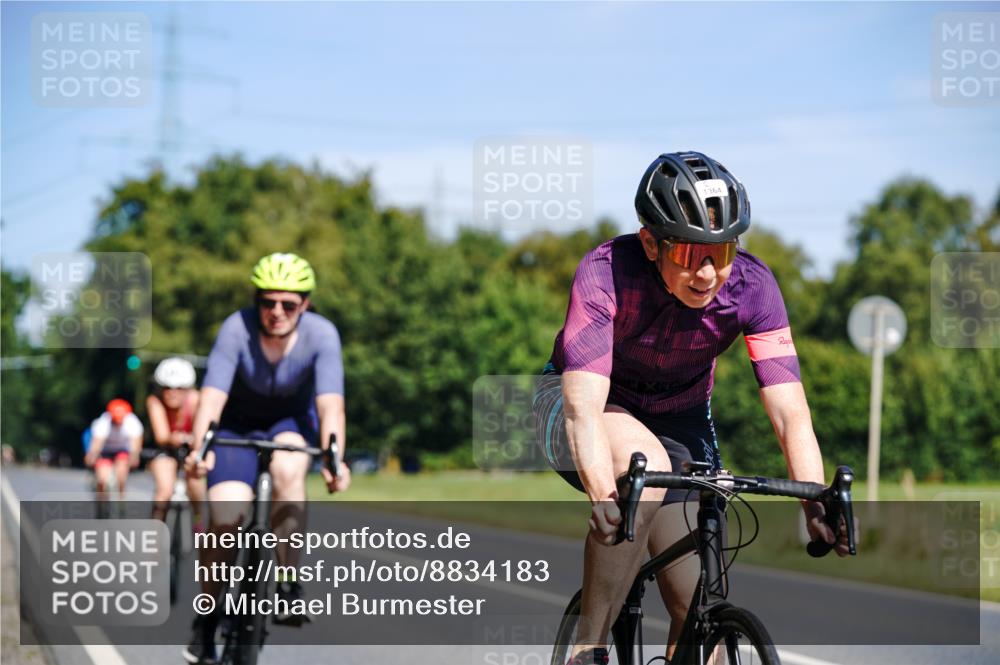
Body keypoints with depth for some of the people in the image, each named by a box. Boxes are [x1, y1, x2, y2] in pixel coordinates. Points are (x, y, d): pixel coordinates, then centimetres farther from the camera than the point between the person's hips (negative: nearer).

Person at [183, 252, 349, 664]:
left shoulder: (321, 335, -24)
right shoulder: (237, 330, -27)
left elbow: (330, 403, -34)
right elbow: (212, 396, -36)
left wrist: (334, 458, -51)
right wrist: (199, 447, -54)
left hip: (292, 420, 1)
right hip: (238, 424, 0)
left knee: (288, 469, -34)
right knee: (226, 516, -20)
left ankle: (288, 584, -22)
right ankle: (206, 616, 2)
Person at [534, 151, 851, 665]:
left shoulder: (751, 286, -25)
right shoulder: (605, 273, -33)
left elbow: (791, 412, -29)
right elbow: (584, 406, -43)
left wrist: (817, 504, -45)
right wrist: (603, 498, -60)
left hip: (678, 417, 3)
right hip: (577, 401, -3)